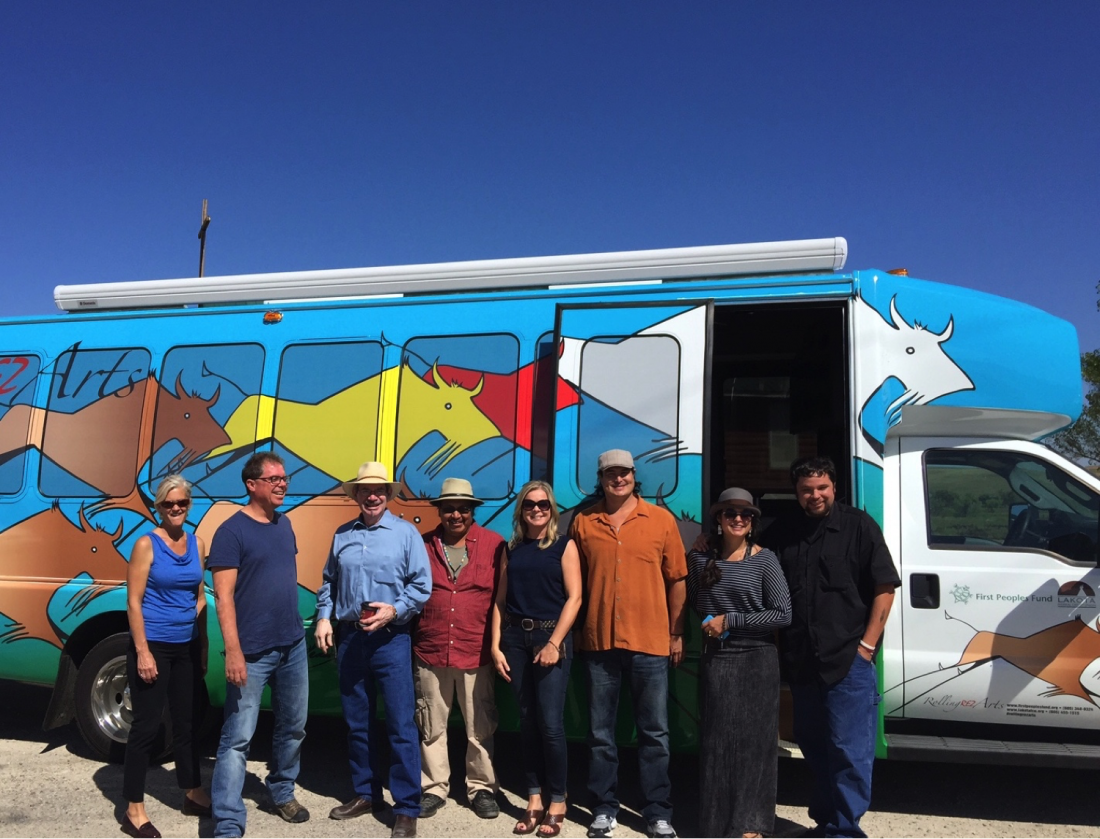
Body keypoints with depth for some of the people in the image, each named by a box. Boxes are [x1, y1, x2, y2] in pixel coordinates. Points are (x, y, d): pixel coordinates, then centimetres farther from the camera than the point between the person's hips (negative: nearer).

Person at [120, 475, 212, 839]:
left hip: (187, 647, 6)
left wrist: (203, 646, 11)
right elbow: (133, 602, -12)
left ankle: (194, 795, 30)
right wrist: (142, 651, -16)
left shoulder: (197, 544, 6)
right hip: (153, 646, -5)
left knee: (187, 722, 16)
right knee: (146, 725, 1)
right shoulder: (147, 544, -10)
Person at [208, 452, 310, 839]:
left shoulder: (284, 524, 8)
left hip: (293, 646, 7)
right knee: (237, 738, -2)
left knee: (293, 727, 18)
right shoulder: (231, 531, -13)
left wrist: (295, 627, 16)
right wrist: (233, 652, -22)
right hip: (252, 653, -7)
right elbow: (223, 596, -17)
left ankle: (283, 791, 37)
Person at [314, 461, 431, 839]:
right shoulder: (342, 535, 10)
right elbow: (328, 582, 15)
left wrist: (394, 611, -19)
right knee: (357, 722, 15)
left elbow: (421, 584, -7)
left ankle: (406, 809, 6)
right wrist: (324, 617, 2)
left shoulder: (405, 532, -4)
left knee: (401, 725, -3)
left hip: (390, 639, -4)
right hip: (349, 638, 5)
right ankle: (366, 793, 30)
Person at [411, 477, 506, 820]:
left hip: (477, 654, -1)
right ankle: (433, 788, 28)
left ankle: (481, 788, 25)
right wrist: (410, 642, 6)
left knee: (480, 728, 9)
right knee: (431, 727, 13)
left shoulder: (494, 545, -2)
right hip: (430, 653, 2)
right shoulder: (423, 545, 4)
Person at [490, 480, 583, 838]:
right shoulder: (512, 549, 10)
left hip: (551, 637, -4)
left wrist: (554, 643, -14)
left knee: (550, 723, -3)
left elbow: (574, 597, -7)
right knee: (527, 722, 9)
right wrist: (496, 646, 1)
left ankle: (557, 802, 12)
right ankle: (534, 800, 20)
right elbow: (501, 600, 9)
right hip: (515, 638, 4)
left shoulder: (564, 545, -1)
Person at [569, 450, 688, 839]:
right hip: (599, 641, 1)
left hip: (650, 642, -1)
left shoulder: (661, 519, 1)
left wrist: (676, 634, 3)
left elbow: (677, 580, 4)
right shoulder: (583, 522, 3)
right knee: (600, 732, 11)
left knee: (654, 733, 8)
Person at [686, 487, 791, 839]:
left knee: (753, 740, 4)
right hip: (715, 661, 3)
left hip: (756, 661, -2)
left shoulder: (764, 560, -4)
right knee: (715, 741, 7)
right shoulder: (700, 559, 6)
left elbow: (783, 614, -10)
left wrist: (730, 621, -12)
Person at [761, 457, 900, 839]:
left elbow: (885, 588, -6)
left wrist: (867, 644, -10)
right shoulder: (781, 533, 6)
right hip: (801, 662, 5)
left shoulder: (858, 526, -5)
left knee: (848, 750, 0)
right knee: (813, 745, 17)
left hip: (849, 660, -5)